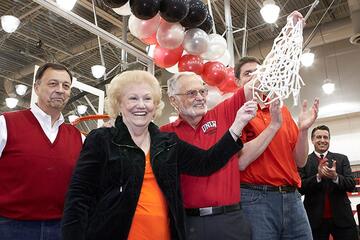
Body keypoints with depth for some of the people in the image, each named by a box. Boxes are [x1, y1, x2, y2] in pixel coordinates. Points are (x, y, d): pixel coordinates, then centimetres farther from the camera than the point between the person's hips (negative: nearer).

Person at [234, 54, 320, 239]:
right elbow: (239, 162, -15)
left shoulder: (282, 110, 12)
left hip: (292, 197, 5)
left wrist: (303, 130, -6)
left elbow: (300, 161, 11)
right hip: (254, 198, -5)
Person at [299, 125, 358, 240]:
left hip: (341, 217, 2)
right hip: (315, 219, -1)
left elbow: (351, 185, -1)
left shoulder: (342, 159, 7)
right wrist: (318, 176, -21)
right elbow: (300, 188, -6)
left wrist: (335, 176, -20)